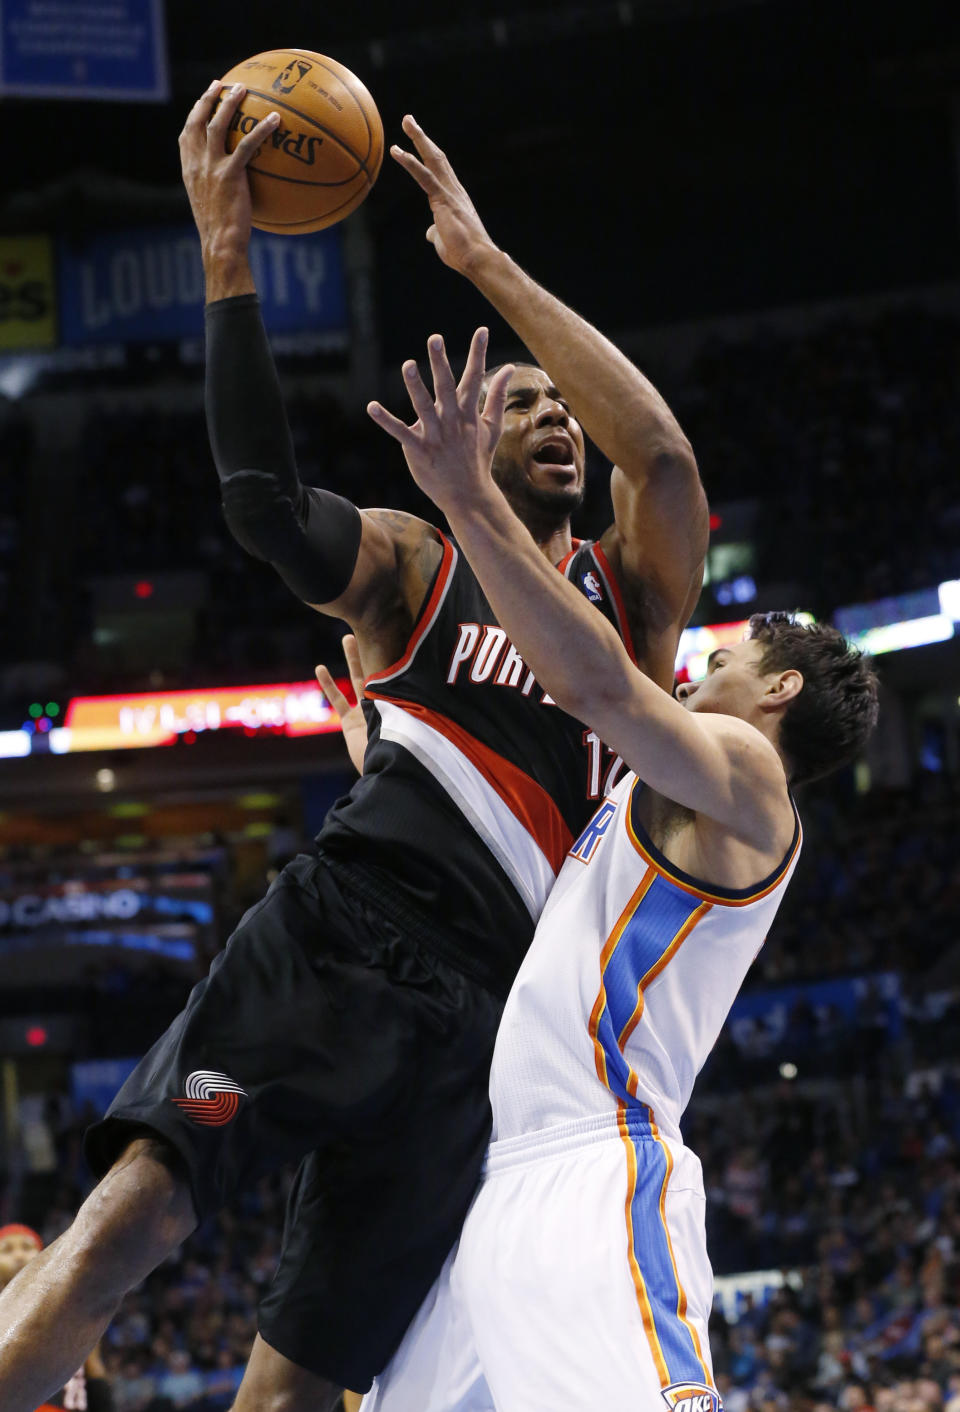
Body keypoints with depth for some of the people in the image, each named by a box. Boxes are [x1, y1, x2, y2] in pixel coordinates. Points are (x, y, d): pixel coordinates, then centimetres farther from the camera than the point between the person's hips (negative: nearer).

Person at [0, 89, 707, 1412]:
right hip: (331, 937, -1)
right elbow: (263, 499, -9)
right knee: (136, 1203, -25)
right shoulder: (410, 569, 12)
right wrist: (227, 258, -16)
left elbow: (663, 456, -6)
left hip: (477, 1006, 1)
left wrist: (487, 263, -6)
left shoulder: (636, 589, 16)